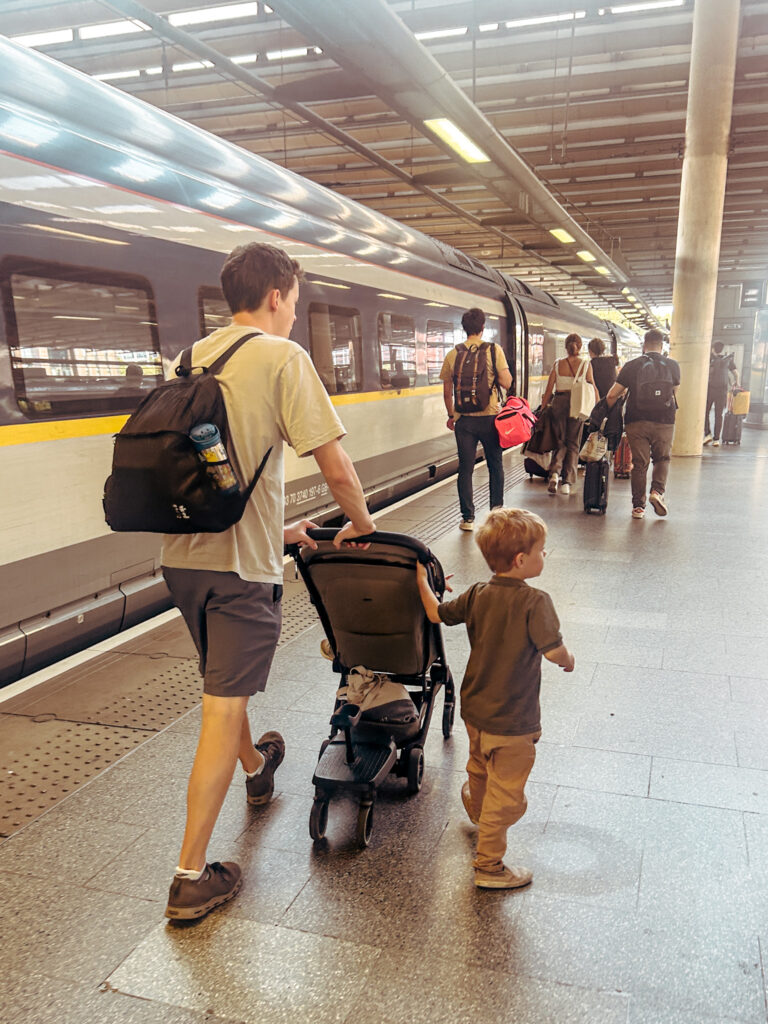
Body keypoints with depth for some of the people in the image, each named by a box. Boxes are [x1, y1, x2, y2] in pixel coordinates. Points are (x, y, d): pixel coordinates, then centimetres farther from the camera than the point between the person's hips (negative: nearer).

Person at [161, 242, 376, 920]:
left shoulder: (193, 357, 12)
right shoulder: (281, 356, -9)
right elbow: (335, 465, -13)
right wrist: (364, 526, 4)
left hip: (183, 553, 8)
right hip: (240, 563, -7)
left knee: (226, 681, 27)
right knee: (223, 708, 0)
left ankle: (255, 766, 53)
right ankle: (191, 877, 9)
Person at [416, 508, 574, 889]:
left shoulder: (477, 595, -3)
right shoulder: (535, 602, -23)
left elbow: (436, 613, 7)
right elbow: (554, 651, -26)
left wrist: (421, 578, 22)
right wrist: (569, 659, -3)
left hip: (474, 710, 8)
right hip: (512, 722, -7)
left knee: (479, 769, 33)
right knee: (506, 796, 8)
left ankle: (476, 810, 60)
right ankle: (488, 865, 19)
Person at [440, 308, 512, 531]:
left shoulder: (452, 355, 1)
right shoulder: (494, 350, -5)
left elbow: (447, 391, 6)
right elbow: (506, 383, -8)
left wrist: (451, 415, 19)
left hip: (464, 419, 1)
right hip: (490, 416, -1)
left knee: (465, 469, 7)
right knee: (495, 465, 14)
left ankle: (468, 518, 7)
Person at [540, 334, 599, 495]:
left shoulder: (558, 364, 3)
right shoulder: (585, 364, 0)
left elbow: (549, 388, 2)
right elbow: (592, 388, -1)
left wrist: (543, 409, 8)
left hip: (559, 402, 1)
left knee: (560, 441, 12)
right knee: (573, 443, 8)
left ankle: (554, 472, -13)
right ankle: (567, 482, 5)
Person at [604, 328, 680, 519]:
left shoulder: (631, 366, -1)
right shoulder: (672, 365, 3)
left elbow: (612, 396, -2)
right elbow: (674, 394, 16)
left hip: (637, 421, 0)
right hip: (664, 421, 1)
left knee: (639, 463, 7)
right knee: (662, 459, 18)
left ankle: (638, 505, 8)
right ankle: (657, 490, -5)